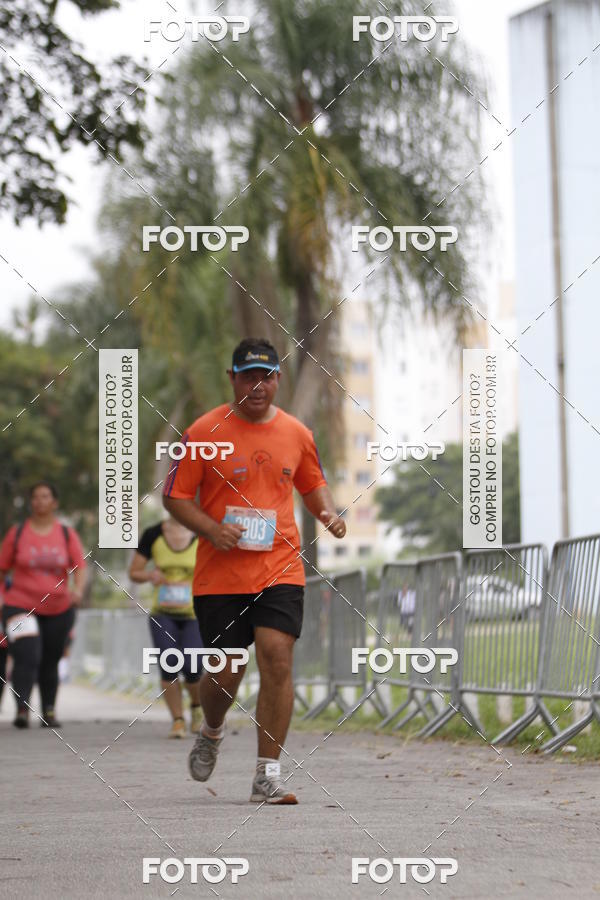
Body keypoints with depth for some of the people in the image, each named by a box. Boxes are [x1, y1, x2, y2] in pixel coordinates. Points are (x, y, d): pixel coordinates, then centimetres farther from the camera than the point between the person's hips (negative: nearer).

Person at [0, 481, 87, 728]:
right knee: (27, 657, -20)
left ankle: (49, 711, 24)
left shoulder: (67, 535, 4)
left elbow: (80, 567, -3)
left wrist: (78, 589, -23)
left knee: (50, 662, 11)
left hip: (59, 609, 2)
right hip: (20, 606, -2)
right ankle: (22, 709, -26)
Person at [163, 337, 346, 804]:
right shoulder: (205, 432, -2)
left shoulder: (296, 433, 7)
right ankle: (212, 731, 37)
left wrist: (329, 513, 2)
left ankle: (268, 775, -8)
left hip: (280, 568, 2)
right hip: (220, 573, -1)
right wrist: (212, 529, -16)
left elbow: (314, 483, 23)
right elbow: (174, 495, 0)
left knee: (278, 662, -13)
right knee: (225, 672, 2)